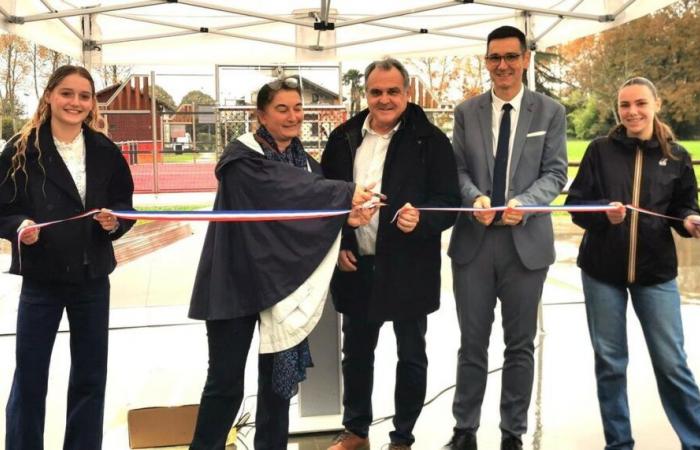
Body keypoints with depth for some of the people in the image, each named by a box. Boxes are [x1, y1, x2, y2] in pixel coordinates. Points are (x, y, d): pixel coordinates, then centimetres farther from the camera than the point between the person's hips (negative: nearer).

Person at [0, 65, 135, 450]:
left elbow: (125, 206, 7)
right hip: (40, 278, -2)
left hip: (93, 278, 3)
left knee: (90, 377, 13)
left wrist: (115, 221, -13)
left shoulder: (105, 151, 0)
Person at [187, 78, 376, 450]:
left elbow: (314, 209, -2)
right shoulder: (241, 157, -11)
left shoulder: (306, 162, 9)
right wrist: (346, 194, -25)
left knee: (277, 379, 14)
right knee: (225, 382, 4)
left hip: (283, 283, 5)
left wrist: (348, 216, -23)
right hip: (237, 283, -5)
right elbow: (284, 190, -25)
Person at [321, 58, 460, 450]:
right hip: (355, 266, 4)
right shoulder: (344, 138, 4)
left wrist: (420, 220, -30)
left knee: (411, 356, 10)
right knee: (357, 353, 17)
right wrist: (336, 245, 0)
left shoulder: (430, 140, -8)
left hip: (408, 268, -3)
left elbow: (449, 203, -11)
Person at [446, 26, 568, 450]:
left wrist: (524, 203, -20)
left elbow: (555, 173, -2)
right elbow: (458, 169, 5)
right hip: (474, 240, 1)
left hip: (526, 241, -1)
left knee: (521, 345, 9)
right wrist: (475, 196, -16)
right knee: (473, 343, 9)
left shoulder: (551, 112, 3)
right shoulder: (467, 111, 7)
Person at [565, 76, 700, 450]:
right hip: (602, 270, 0)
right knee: (609, 362, 9)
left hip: (656, 271, 0)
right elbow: (575, 202, -3)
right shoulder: (600, 150, 0)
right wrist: (604, 212, -22)